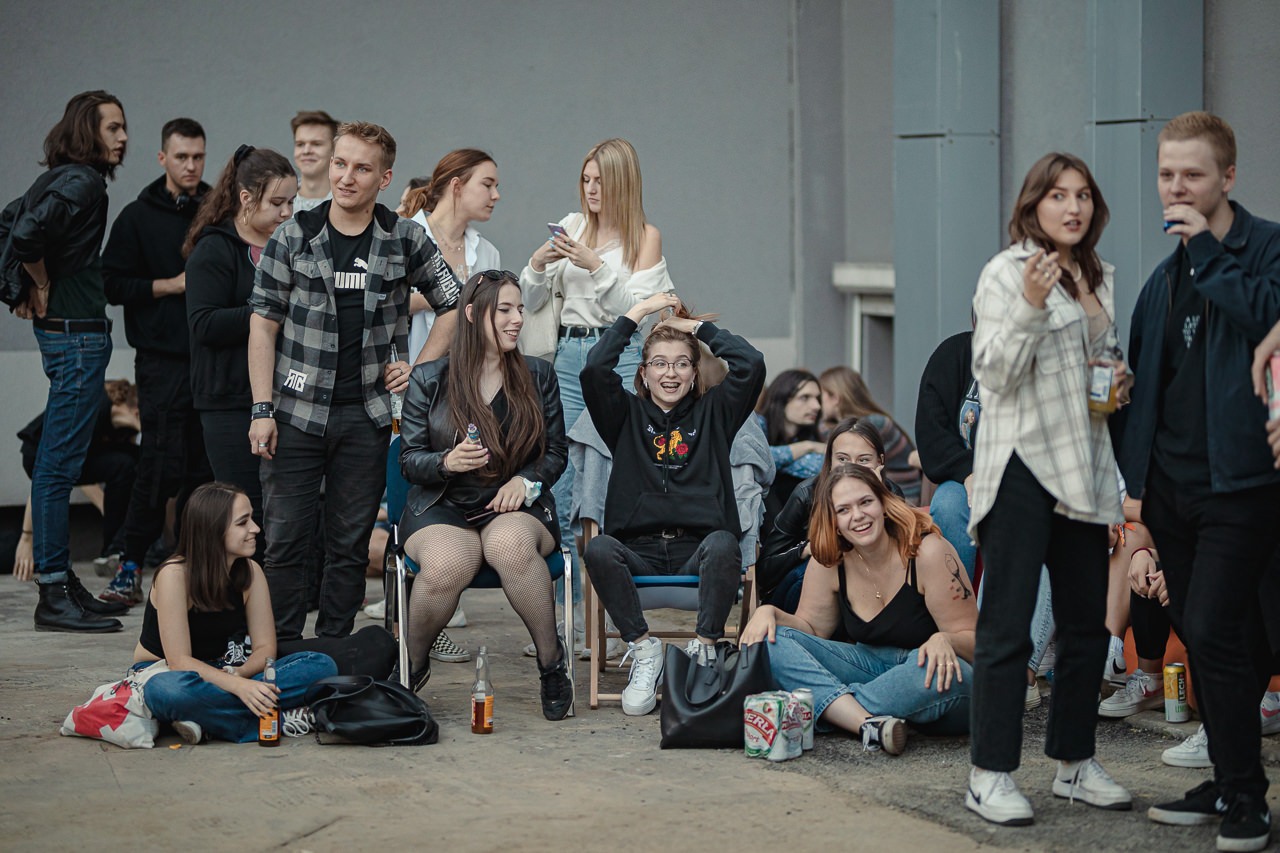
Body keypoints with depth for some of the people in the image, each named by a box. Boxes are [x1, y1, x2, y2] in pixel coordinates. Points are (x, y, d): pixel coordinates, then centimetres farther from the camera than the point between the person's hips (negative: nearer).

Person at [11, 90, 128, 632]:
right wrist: (42, 288, -10)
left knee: (57, 463, 14)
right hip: (76, 333, -10)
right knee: (59, 464, -8)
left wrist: (30, 292, 16)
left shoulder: (59, 178, 14)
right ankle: (55, 595, -6)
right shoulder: (82, 182, -15)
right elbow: (25, 236, -26)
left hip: (62, 330, 10)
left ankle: (58, 574, 22)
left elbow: (14, 224, 23)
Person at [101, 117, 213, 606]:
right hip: (162, 359, -3)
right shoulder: (139, 217, 3)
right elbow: (113, 285, -2)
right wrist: (171, 285, -11)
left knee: (204, 466, 4)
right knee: (163, 464, -9)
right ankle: (130, 569, 0)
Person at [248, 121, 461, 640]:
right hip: (297, 411, -1)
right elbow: (263, 326, -1)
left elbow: (454, 307, 12)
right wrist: (262, 410, -8)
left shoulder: (405, 240, 2)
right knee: (284, 538, -1)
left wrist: (418, 367, 2)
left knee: (350, 542, 7)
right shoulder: (292, 238, 0)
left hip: (367, 416, 1)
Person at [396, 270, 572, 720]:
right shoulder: (429, 379, 6)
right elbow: (409, 459, 5)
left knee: (510, 545, -39)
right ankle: (412, 663, -6)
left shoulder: (537, 375, 12)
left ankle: (552, 661, -19)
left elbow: (556, 451, 13)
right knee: (446, 565, -37)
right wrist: (447, 462, -17)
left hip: (515, 506, 1)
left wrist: (526, 480, -8)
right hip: (444, 508, -1)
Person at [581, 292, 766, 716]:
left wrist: (699, 326, 13)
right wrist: (637, 313, 7)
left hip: (696, 551, 0)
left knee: (723, 545, -36)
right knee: (598, 549, -33)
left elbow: (751, 365, 3)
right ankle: (644, 649, -19)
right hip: (637, 551, 1)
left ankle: (704, 649, -22)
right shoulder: (627, 415, 17)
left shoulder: (713, 412, 18)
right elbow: (595, 369, 0)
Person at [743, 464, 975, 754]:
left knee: (940, 672, -42)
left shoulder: (929, 552, -16)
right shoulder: (829, 562, -2)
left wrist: (944, 641, -39)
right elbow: (811, 627, 7)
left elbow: (971, 639, -15)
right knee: (771, 640, -15)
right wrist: (769, 611, -13)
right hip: (871, 668, 5)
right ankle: (869, 724, -35)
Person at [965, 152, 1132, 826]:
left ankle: (1075, 763, 24)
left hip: (1083, 466, 8)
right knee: (1007, 625, -5)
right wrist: (1030, 306, -27)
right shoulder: (1007, 274, -7)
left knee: (1087, 622, 12)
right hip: (1022, 462, -7)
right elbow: (992, 373, -14)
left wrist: (1118, 377, 5)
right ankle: (990, 775, 0)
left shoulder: (1098, 278, 14)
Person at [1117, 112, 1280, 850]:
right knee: (1201, 633, 12)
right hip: (1175, 480, 7)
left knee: (1213, 631, -13)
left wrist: (1208, 253, -17)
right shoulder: (1167, 276, 16)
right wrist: (1133, 471, 16)